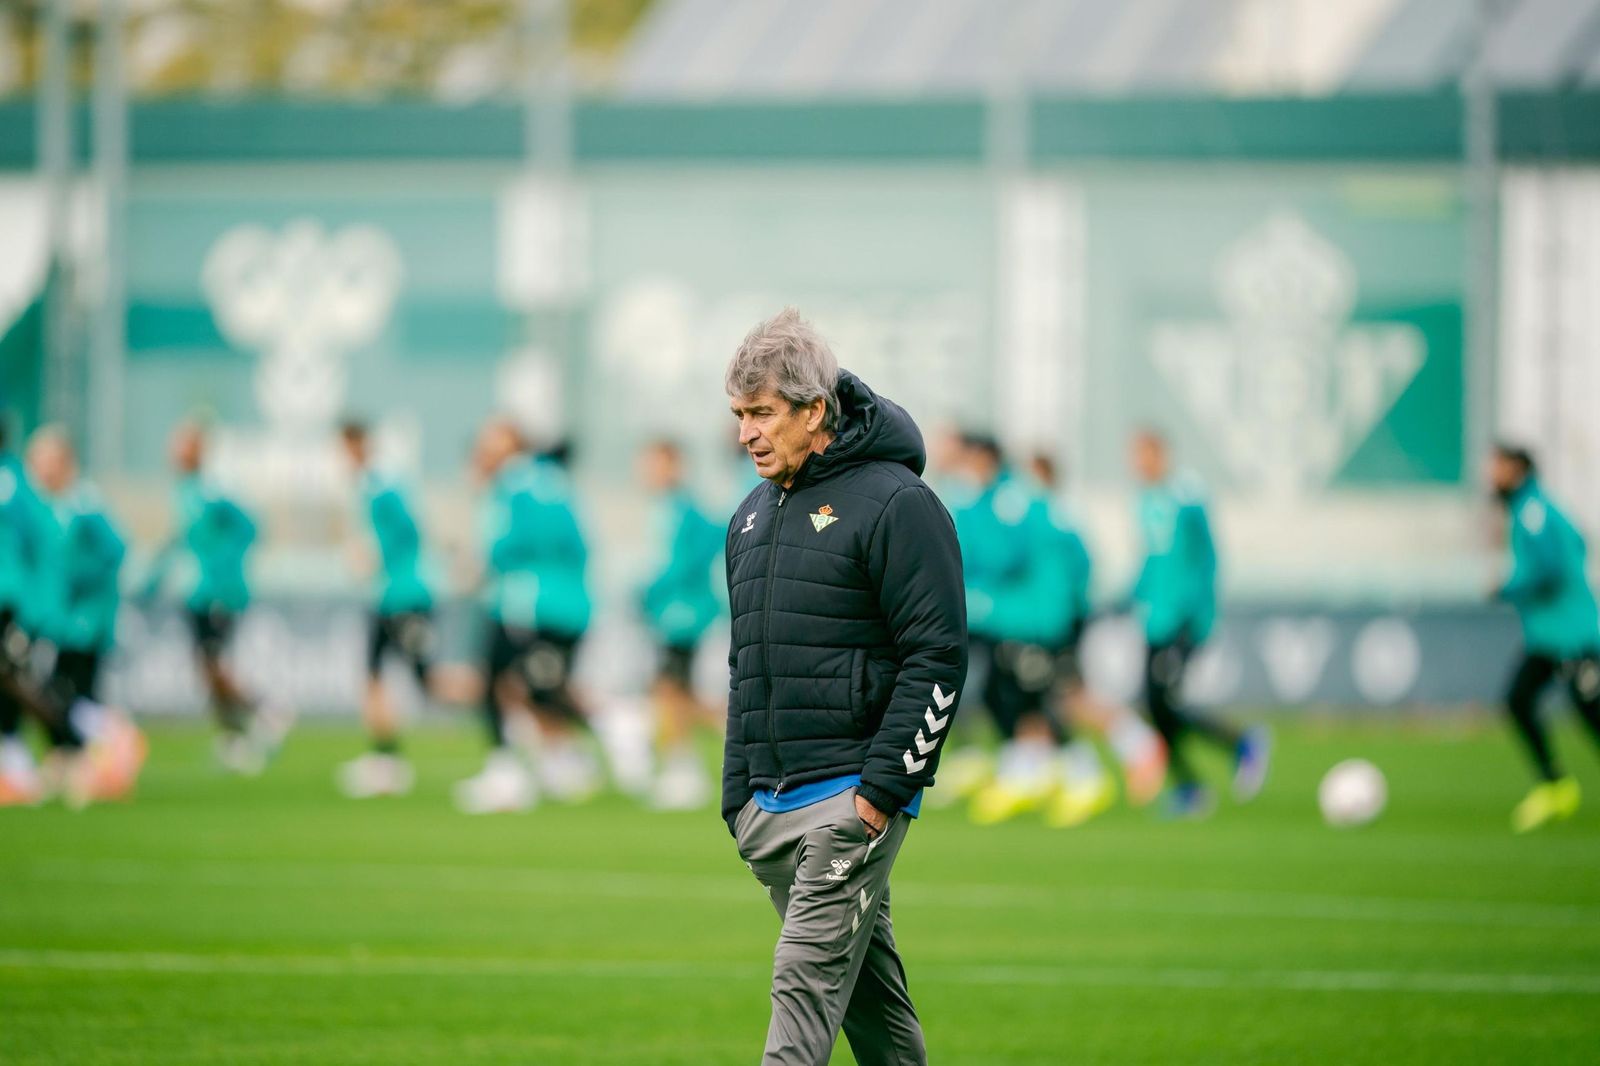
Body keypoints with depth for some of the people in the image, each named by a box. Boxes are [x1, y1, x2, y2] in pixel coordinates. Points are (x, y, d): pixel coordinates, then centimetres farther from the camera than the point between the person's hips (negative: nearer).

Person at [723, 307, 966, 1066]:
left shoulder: (894, 504, -8)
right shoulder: (752, 518, 17)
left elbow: (937, 655, -12)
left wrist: (883, 786, -16)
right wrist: (737, 795, 18)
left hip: (852, 800, -7)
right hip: (768, 808, 7)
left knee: (805, 980, -15)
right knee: (869, 990, 11)